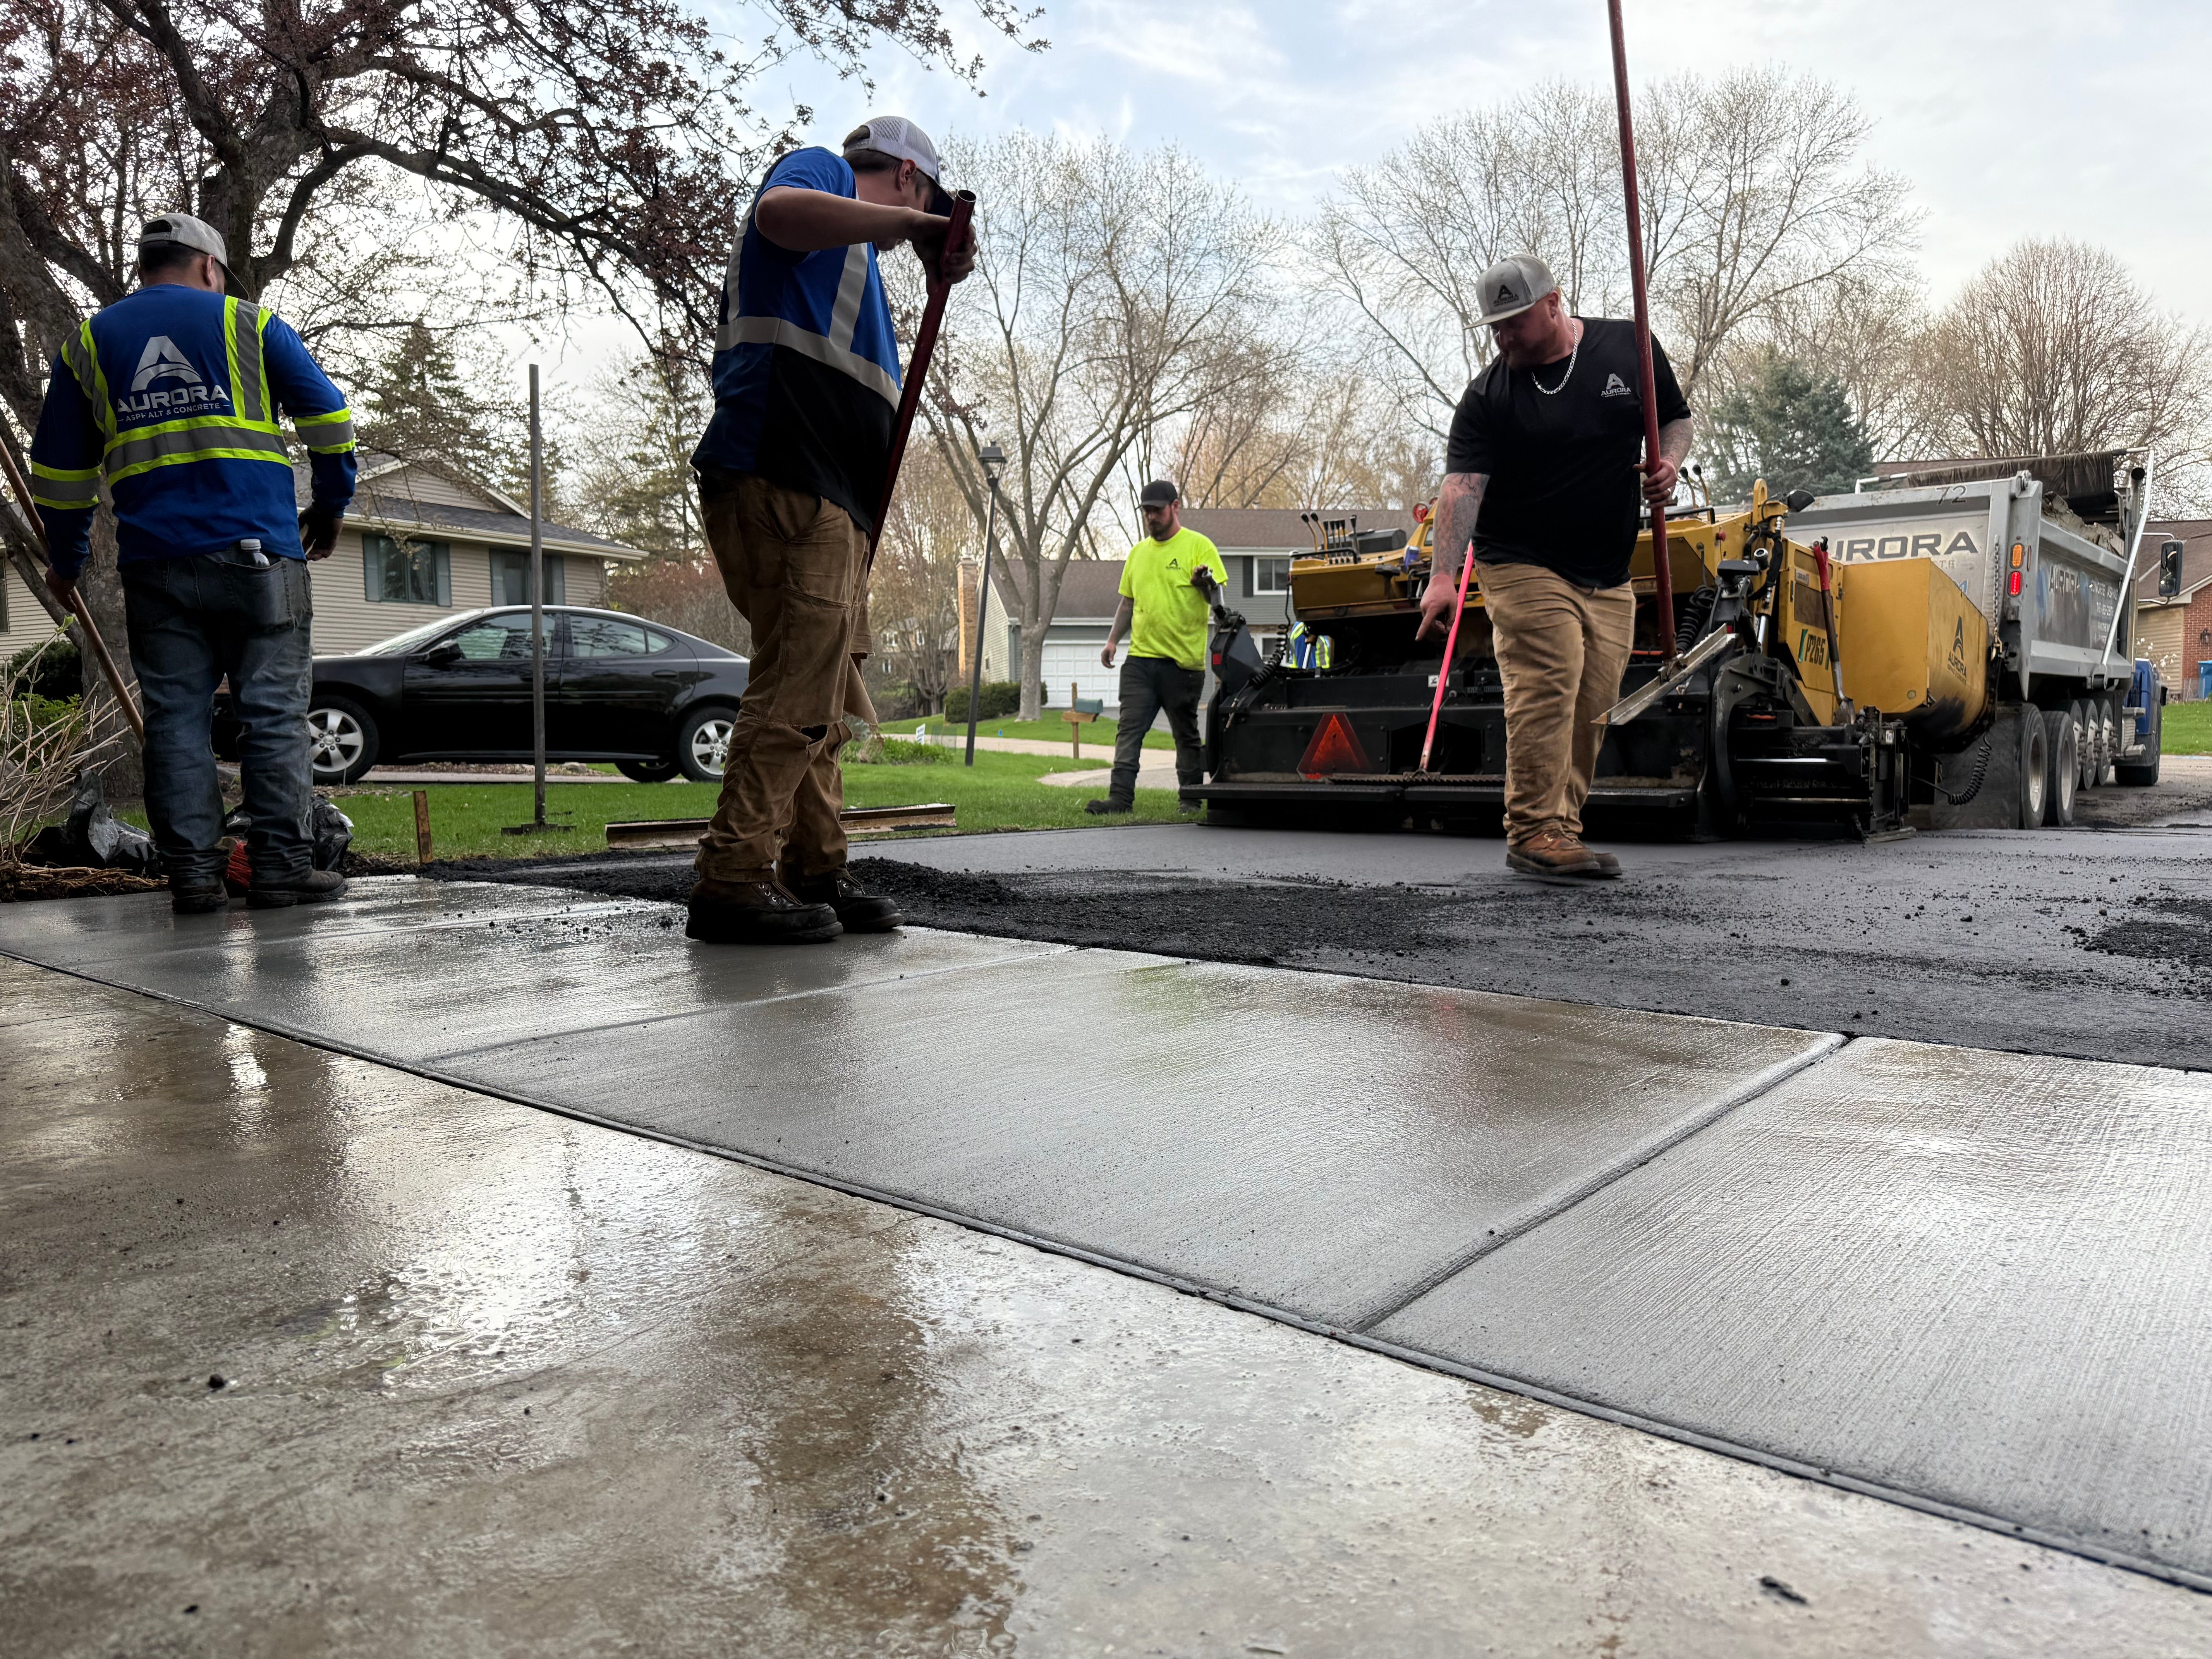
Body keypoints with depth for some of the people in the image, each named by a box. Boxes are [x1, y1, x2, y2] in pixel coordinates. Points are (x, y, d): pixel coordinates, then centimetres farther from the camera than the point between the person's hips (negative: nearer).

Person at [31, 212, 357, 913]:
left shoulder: (87, 342, 16)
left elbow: (57, 467, 19)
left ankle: (192, 873, 3)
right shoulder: (247, 323, 7)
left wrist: (66, 558, 28)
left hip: (154, 562, 3)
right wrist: (330, 505, 18)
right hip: (257, 552, -3)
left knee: (175, 717, 5)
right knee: (273, 710, -1)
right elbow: (328, 416, 6)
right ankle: (281, 866, -3)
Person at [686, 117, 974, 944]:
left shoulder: (853, 258, 34)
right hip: (782, 482, -10)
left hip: (827, 503, 10)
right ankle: (733, 883, -15)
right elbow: (780, 212, -20)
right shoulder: (820, 170, 8)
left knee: (824, 703, 12)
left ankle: (815, 874, 18)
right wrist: (916, 225, -19)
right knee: (796, 691, -16)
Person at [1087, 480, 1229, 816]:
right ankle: (1121, 797, -6)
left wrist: (1205, 583, -27)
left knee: (1187, 735, 6)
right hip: (1140, 658, 5)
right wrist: (1113, 640, 12)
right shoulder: (1138, 552, 16)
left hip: (1183, 660, -5)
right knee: (1129, 730, -4)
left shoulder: (1199, 546, -1)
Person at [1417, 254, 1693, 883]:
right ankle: (1535, 830, -14)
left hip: (1609, 579, 4)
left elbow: (1676, 418, 17)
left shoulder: (1630, 347, 4)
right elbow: (1462, 483, -16)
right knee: (1546, 689, -17)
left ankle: (1562, 828, 12)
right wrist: (1444, 574, -29)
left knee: (1591, 707, 3)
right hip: (1524, 568, -4)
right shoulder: (1488, 395, -6)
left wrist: (1668, 462, -7)